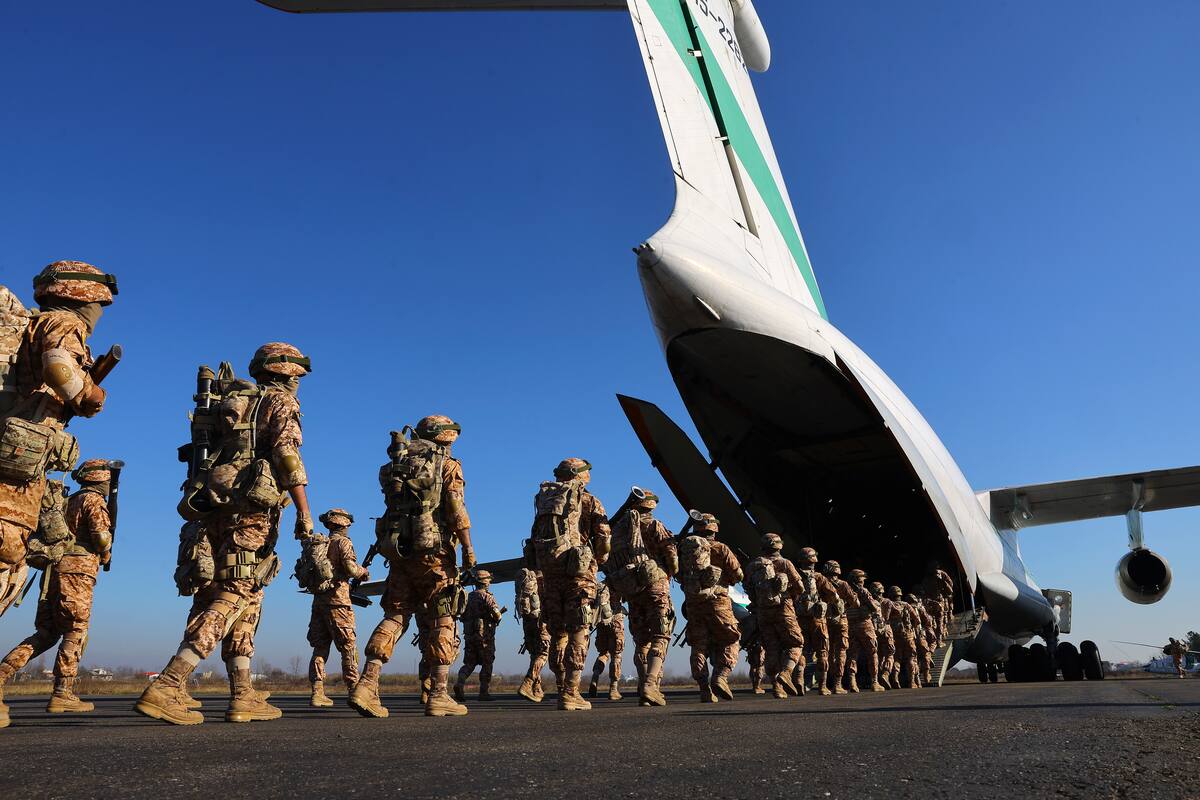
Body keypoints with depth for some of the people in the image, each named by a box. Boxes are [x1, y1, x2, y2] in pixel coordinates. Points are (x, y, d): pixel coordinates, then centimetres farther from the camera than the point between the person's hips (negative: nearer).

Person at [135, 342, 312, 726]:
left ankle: (243, 697, 8)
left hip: (220, 508, 8)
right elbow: (287, 453, -13)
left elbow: (210, 455, 22)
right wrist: (304, 511, -17)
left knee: (247, 603, 11)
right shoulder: (281, 401, 2)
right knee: (232, 599, -11)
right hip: (253, 511, -8)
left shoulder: (234, 404, 25)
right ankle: (164, 689, -20)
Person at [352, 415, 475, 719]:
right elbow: (457, 511, -9)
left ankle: (367, 684, -2)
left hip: (398, 549, 5)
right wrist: (468, 549, -9)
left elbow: (395, 507, 15)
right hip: (433, 550, -5)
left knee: (395, 615, 9)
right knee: (441, 621, 2)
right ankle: (438, 695, 1)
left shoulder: (397, 464, 18)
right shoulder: (447, 465, 1)